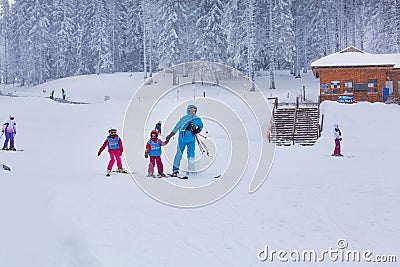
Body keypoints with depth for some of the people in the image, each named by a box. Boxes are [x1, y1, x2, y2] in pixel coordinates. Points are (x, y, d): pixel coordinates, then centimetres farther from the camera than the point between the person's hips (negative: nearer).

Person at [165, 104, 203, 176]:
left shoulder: (197, 120, 5)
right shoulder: (184, 118, -5)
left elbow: (200, 126, 24)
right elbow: (177, 126, -3)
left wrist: (198, 130, 2)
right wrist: (170, 135, -4)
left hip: (191, 139, 3)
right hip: (182, 139, -2)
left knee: (191, 153, -3)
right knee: (179, 153, -2)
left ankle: (190, 170, 4)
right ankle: (175, 169, 4)